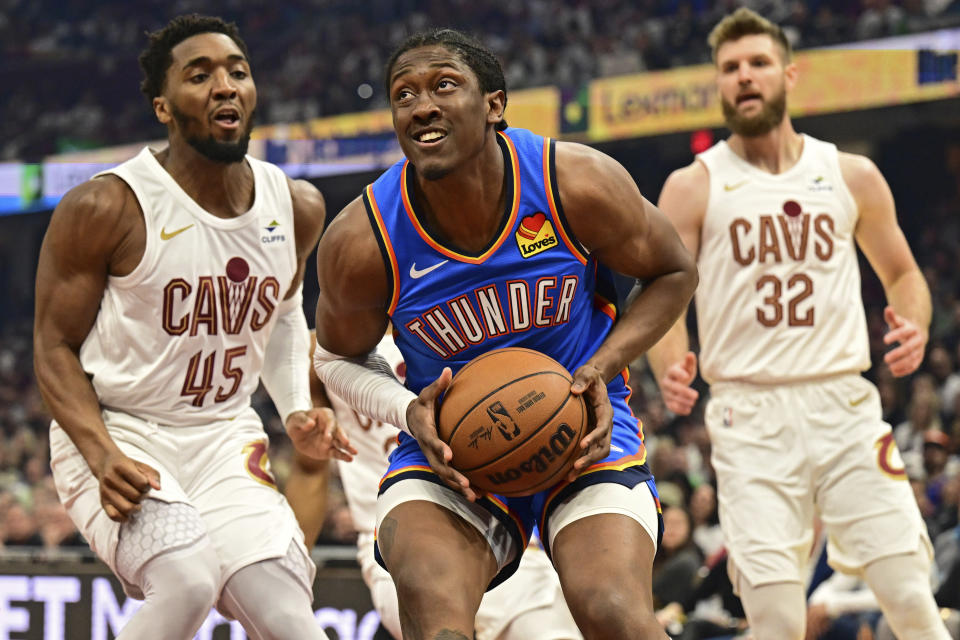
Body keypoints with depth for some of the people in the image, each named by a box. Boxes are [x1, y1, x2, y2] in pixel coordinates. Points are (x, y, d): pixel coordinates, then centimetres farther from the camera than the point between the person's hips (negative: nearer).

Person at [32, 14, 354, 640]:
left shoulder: (296, 208, 1)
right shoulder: (106, 208, -16)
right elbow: (56, 348, -10)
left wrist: (297, 410, 4)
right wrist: (101, 455, -25)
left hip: (224, 437, 5)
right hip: (113, 431, -5)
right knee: (188, 581, -32)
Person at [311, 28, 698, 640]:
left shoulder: (578, 186, -16)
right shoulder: (360, 243, -14)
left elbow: (674, 274, 3)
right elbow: (339, 358, 6)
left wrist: (602, 368, -13)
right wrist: (409, 411, -15)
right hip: (449, 449, 0)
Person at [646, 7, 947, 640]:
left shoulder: (852, 177, 10)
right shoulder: (693, 188, 4)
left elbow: (903, 274, 21)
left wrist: (914, 327, -2)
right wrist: (669, 369, -19)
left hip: (844, 404, 2)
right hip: (750, 418, -1)